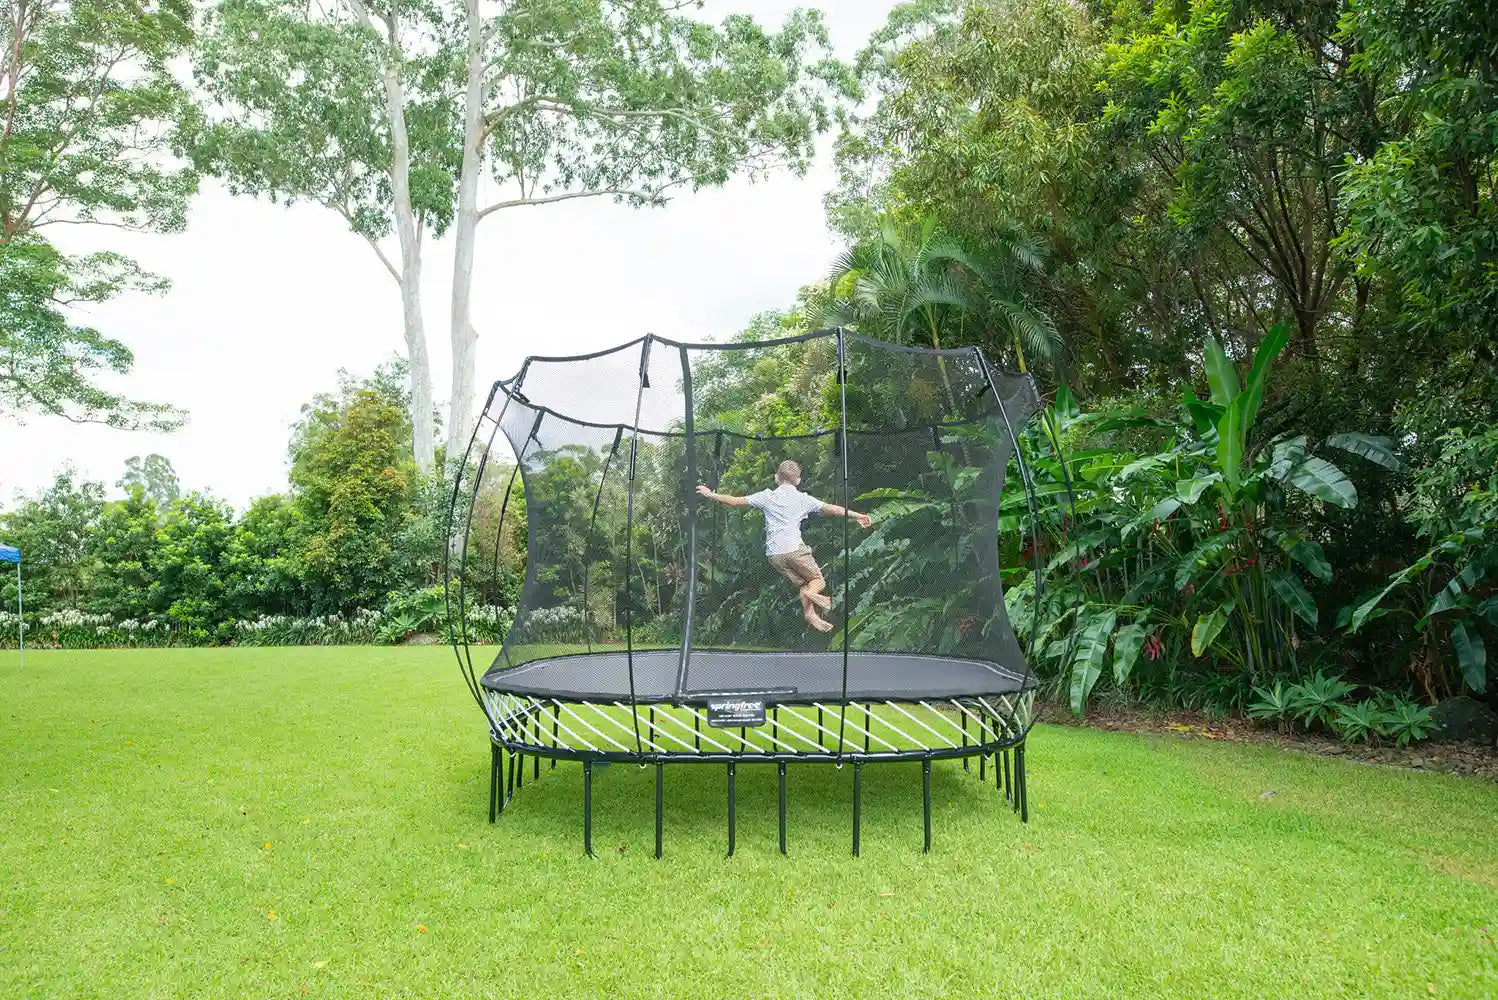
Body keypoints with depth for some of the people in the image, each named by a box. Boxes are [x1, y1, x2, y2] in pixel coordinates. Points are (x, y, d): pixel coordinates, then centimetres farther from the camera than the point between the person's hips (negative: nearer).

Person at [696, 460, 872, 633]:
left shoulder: (767, 496, 10)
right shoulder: (803, 499, 8)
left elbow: (737, 501, 10)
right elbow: (830, 508, 4)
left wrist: (711, 495, 20)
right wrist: (857, 516, 8)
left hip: (774, 554, 3)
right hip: (795, 548, -3)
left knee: (802, 583, 14)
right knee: (819, 581, 8)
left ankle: (810, 614, -10)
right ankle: (811, 592, -27)